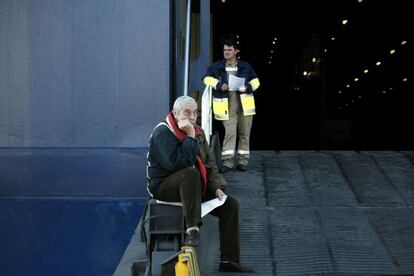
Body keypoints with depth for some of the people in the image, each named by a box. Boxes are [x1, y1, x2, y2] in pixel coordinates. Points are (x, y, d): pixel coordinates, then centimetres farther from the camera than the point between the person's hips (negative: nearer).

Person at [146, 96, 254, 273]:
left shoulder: (198, 132, 9)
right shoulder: (163, 133, -16)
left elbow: (210, 164, 12)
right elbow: (177, 163, -30)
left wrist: (217, 187, -2)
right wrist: (190, 137, -27)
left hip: (193, 186, 8)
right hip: (164, 186, -8)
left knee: (231, 204, -3)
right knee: (190, 172, -38)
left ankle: (229, 261, 1)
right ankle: (192, 228, -40)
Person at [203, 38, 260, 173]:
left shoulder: (246, 66, 10)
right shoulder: (216, 66, 7)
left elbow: (255, 81, 15)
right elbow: (207, 78, 4)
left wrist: (248, 88, -7)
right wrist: (219, 85, -12)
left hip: (245, 104, 2)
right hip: (227, 105, -2)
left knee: (244, 134, 6)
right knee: (229, 133, -13)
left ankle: (242, 161, 16)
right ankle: (227, 162, -13)